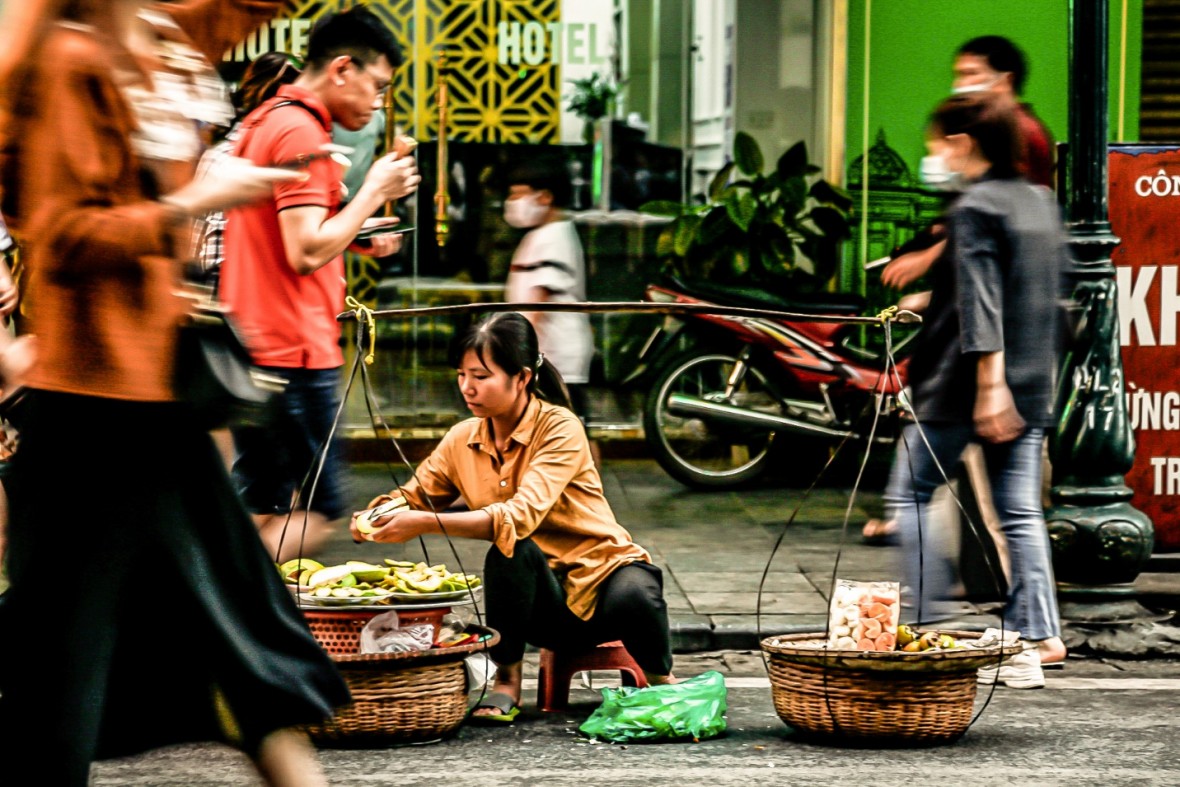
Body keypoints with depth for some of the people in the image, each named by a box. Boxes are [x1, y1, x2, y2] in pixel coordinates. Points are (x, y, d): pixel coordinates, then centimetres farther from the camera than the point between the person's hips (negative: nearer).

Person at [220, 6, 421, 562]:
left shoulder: (262, 124, 19)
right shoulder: (302, 132, -13)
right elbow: (306, 253, -20)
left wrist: (353, 237, 18)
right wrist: (373, 193, -10)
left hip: (252, 346, 10)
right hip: (294, 351, -10)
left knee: (262, 511, 10)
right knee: (319, 511, -7)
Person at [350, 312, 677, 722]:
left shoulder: (559, 428, -19)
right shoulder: (463, 440, 0)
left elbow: (522, 515, -33)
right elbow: (411, 498, 5)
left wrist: (425, 523, -40)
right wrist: (371, 521, -19)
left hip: (603, 571, -3)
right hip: (541, 597, 3)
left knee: (633, 597, -39)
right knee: (509, 550, -32)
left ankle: (662, 678, -4)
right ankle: (507, 684, -13)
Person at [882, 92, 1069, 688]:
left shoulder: (974, 209, -12)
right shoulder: (1040, 203, 12)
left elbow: (981, 307, -21)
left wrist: (989, 384, -27)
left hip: (962, 386, -7)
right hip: (1033, 387, 7)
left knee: (910, 495, 6)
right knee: (1020, 513, 7)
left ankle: (925, 622, 2)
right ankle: (1035, 638, 1)